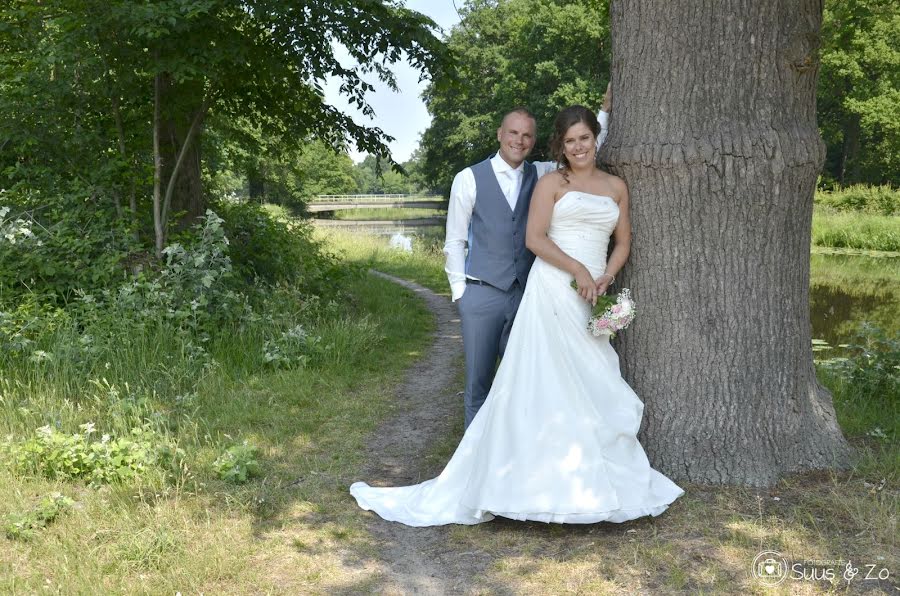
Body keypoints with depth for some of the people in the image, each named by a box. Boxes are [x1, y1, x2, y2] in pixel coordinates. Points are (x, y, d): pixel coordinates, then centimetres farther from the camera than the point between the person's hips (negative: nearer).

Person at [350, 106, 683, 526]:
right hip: (553, 291, -4)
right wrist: (578, 270, -15)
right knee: (546, 383, -9)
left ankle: (585, 481, 10)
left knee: (591, 386, 2)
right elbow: (534, 238, -7)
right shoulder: (552, 183, 3)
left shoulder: (616, 187, 16)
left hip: (593, 299, 5)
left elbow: (623, 242, 17)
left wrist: (605, 277, -1)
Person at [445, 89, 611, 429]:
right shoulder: (470, 179, 0)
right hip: (482, 295, -3)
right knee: (478, 384, 4)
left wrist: (605, 111, -4)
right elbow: (455, 241, 2)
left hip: (526, 293, 3)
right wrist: (459, 291, -2)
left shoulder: (540, 175, 10)